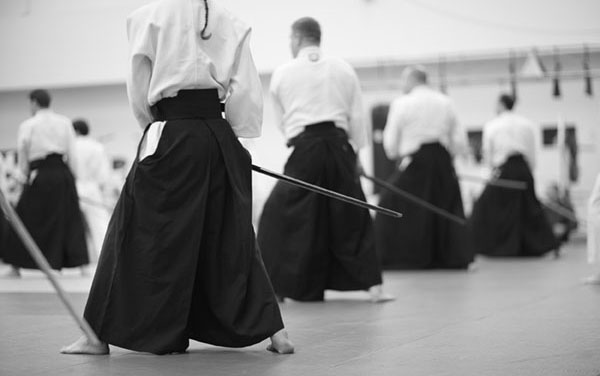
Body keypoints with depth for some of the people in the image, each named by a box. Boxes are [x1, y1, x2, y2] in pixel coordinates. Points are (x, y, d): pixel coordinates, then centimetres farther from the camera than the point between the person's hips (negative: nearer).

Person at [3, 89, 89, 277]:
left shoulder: (27, 125, -2)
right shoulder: (65, 123, 5)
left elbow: (23, 158, 2)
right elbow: (72, 154, 5)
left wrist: (25, 178, 14)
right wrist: (70, 178, 12)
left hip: (39, 177, -2)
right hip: (63, 175, 2)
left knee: (27, 219, 7)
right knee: (70, 219, 9)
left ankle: (16, 267, 12)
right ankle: (81, 263, 7)